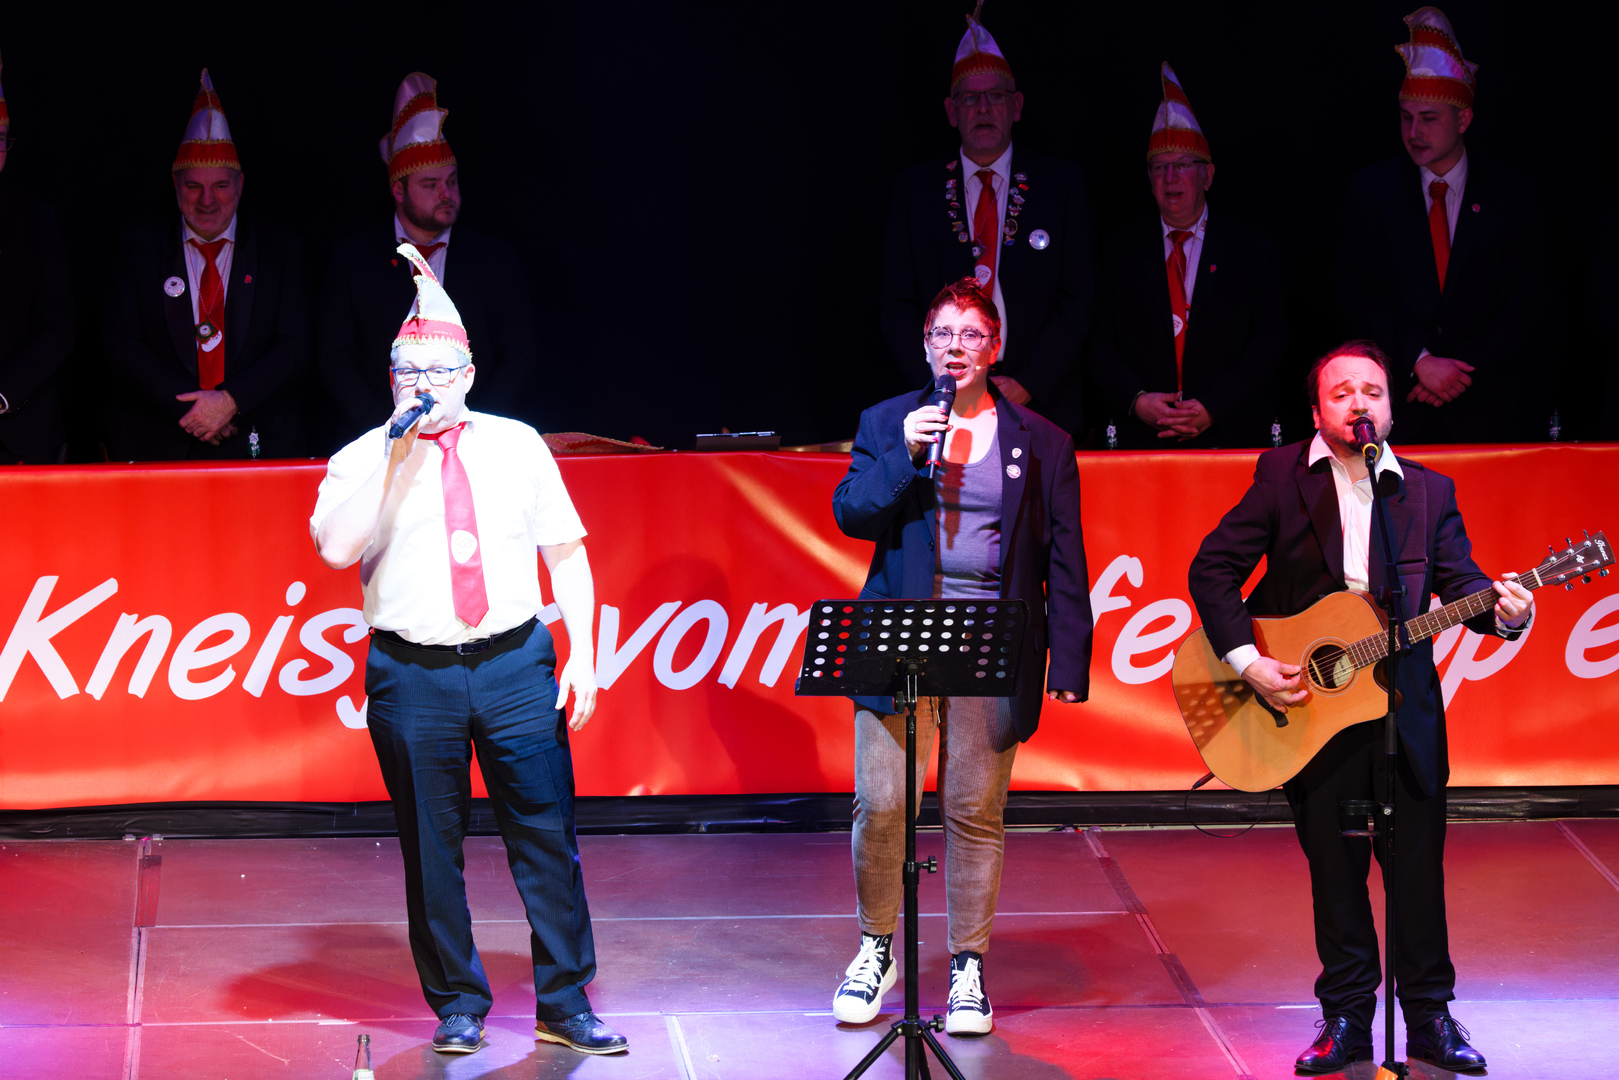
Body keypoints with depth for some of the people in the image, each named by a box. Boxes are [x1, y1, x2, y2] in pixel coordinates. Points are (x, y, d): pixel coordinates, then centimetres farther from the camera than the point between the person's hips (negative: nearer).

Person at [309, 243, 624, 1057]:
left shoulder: (517, 446, 10)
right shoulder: (363, 460, 3)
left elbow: (566, 552, 12)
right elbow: (336, 548, -15)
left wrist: (582, 652, 2)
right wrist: (394, 458, -17)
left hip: (515, 663, 1)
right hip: (413, 675, -1)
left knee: (547, 836, 0)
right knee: (431, 847, 4)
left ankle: (564, 1004, 9)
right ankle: (457, 1007, 17)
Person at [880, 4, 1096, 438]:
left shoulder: (1063, 184, 8)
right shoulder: (915, 190, 11)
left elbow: (1077, 300, 2)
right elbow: (898, 305, 7)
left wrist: (1028, 385, -10)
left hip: (1040, 407, 0)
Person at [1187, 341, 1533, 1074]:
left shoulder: (1428, 490, 7)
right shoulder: (1282, 476, 1)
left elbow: (1459, 582, 0)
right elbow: (1213, 568, -1)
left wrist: (1503, 612, -23)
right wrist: (1247, 662, -11)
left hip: (1403, 704, 1)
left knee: (1418, 866, 2)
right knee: (1335, 868, 6)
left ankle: (1429, 1018, 13)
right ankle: (1346, 1020, 15)